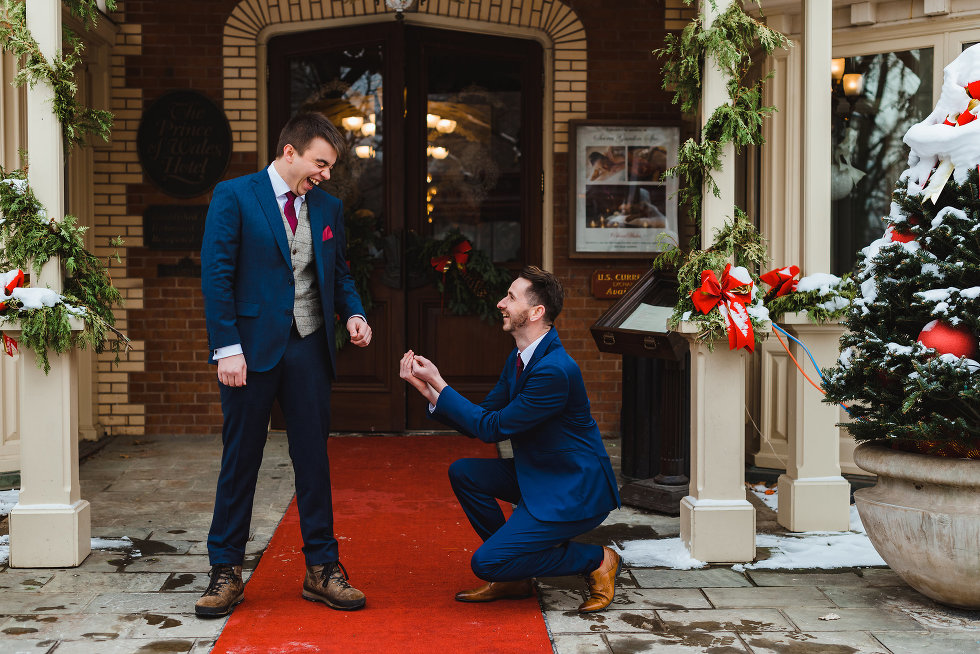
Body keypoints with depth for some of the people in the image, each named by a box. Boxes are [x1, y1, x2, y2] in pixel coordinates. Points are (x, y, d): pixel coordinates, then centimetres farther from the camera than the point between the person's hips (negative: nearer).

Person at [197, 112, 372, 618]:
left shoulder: (327, 207, 11)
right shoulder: (234, 197, -4)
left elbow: (339, 272, 20)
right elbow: (216, 276, -8)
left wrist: (353, 312, -1)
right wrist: (227, 348, -14)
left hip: (308, 348, 4)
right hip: (252, 348, -4)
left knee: (313, 458, 7)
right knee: (240, 460, 5)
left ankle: (322, 569, 15)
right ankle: (226, 571, 15)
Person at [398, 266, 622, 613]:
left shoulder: (555, 370, -26)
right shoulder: (519, 359, 5)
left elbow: (493, 428, -21)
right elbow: (483, 419, 6)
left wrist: (439, 384, -15)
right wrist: (428, 388, -3)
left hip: (577, 490, -9)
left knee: (486, 562, -14)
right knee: (463, 473, 1)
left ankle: (596, 560, 1)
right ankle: (513, 577, 11)